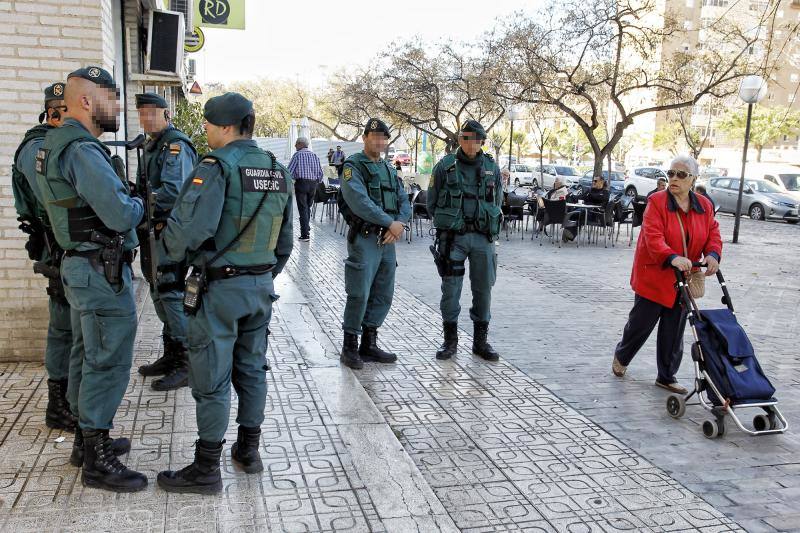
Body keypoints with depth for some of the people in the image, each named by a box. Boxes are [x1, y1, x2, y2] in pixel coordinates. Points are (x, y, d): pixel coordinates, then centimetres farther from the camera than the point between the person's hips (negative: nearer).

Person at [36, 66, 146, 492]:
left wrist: (124, 201, 9)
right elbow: (121, 215, -27)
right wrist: (139, 204, -4)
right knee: (108, 362, -4)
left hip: (80, 265, 11)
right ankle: (96, 461, 5)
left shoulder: (53, 144, 11)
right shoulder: (83, 151, -21)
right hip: (102, 270, -11)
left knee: (87, 356, 18)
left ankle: (86, 440, 31)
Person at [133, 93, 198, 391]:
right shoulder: (151, 146, 18)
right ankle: (171, 355, 28)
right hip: (154, 232, 10)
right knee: (159, 295, 16)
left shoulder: (176, 145, -13)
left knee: (171, 295, -9)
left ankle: (187, 365, -1)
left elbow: (173, 192, -24)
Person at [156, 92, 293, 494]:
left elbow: (190, 226, -26)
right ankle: (248, 451, 28)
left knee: (211, 378, 1)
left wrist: (172, 250, -5)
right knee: (252, 368, 17)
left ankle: (206, 469, 11)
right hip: (261, 285, 7)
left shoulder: (217, 166, -16)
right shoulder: (278, 171, 8)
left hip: (220, 287, -7)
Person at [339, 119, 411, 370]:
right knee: (359, 294, -5)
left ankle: (369, 345, 21)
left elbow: (404, 202, 11)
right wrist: (391, 223, -19)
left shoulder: (389, 169, 17)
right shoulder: (353, 166, -6)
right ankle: (350, 347, 8)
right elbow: (360, 202, -19)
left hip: (388, 239, 7)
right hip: (364, 238, -7)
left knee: (383, 295, 11)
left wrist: (400, 224, -9)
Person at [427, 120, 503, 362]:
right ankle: (450, 340, 13)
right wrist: (448, 224, 8)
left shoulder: (492, 167, 6)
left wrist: (487, 225, 9)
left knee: (483, 288, 6)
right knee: (450, 288, 1)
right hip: (452, 237, -2)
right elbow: (432, 201, 5)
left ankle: (480, 340, 18)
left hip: (483, 237, 2)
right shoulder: (445, 166, -2)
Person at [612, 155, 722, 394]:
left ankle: (666, 377, 24)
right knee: (641, 323, 7)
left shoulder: (704, 206, 5)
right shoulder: (657, 201, -12)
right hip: (654, 277, -4)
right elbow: (653, 237, -23)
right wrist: (672, 258, -39)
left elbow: (713, 233, 5)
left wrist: (713, 254, -18)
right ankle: (621, 357, 35)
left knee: (674, 332, 11)